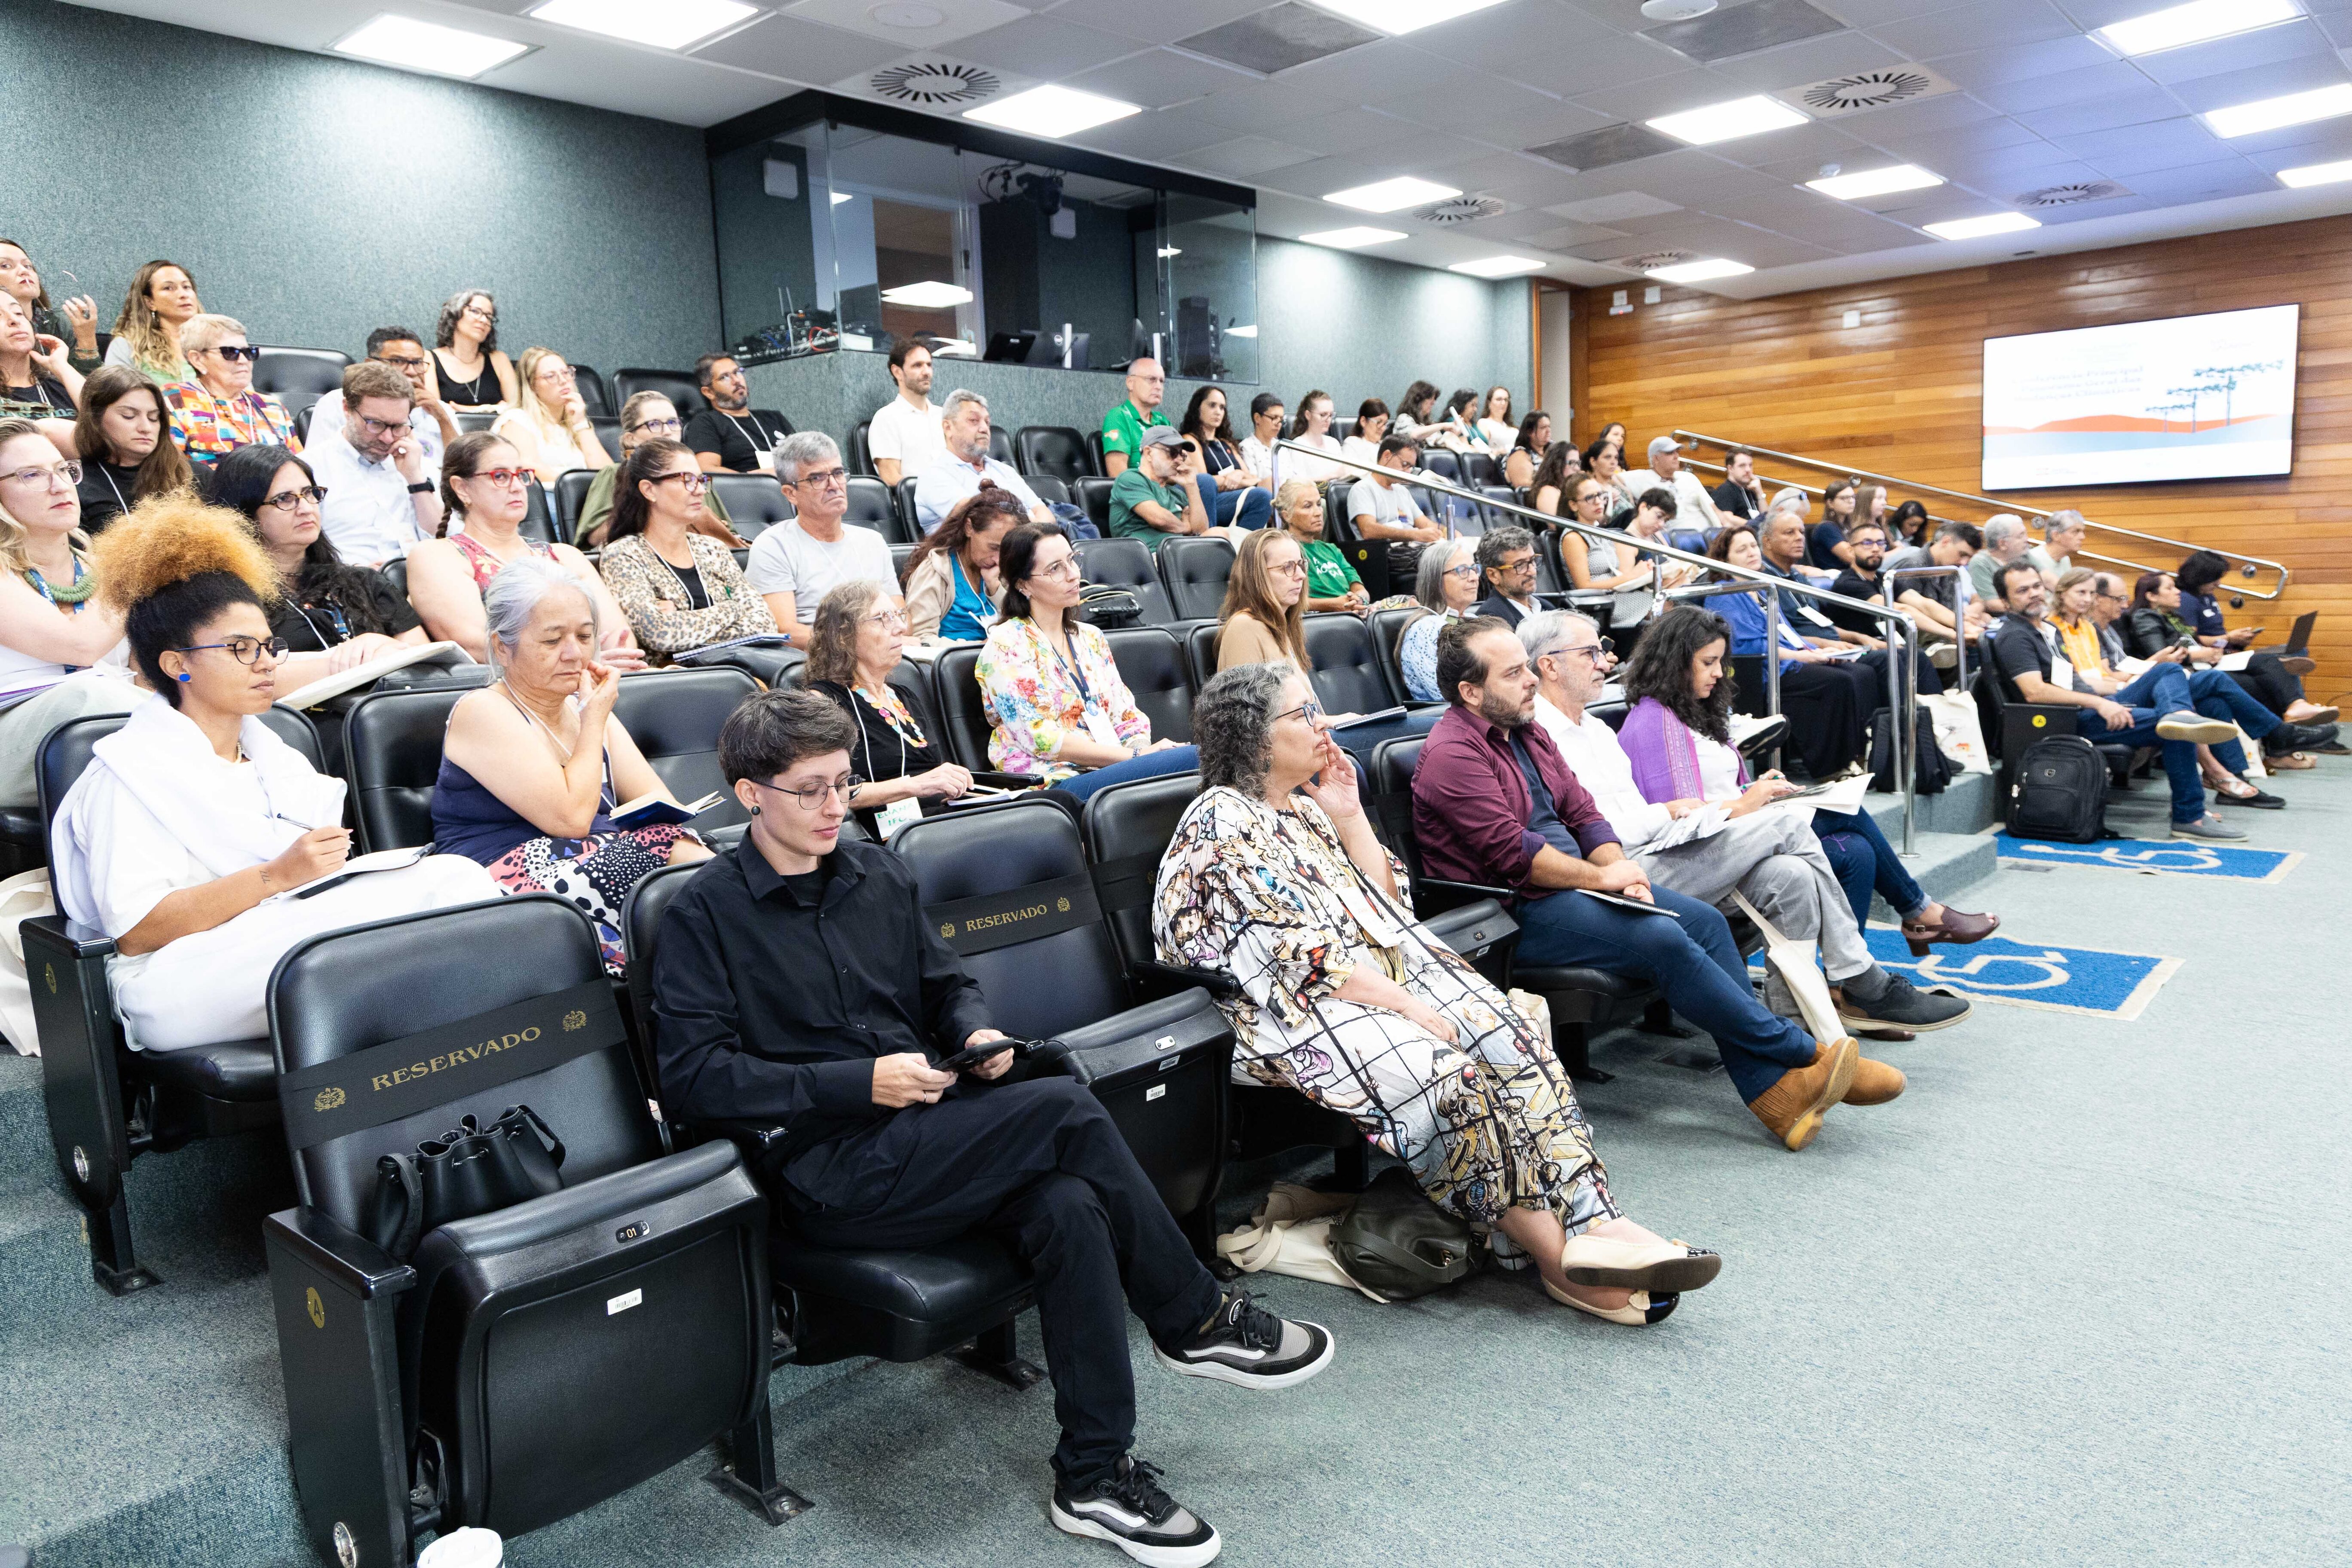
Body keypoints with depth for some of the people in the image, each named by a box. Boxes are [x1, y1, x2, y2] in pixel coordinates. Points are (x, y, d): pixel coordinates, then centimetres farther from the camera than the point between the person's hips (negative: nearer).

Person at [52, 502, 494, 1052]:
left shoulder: (275, 754, 26)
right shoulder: (129, 771, 1)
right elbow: (133, 930, -11)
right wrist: (277, 876, -19)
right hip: (186, 979, -6)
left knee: (456, 875, -20)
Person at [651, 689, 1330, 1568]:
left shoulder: (879, 877, 15)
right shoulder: (705, 917, -1)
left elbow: (947, 984, 24)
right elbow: (691, 1076, -10)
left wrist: (978, 1033, -1)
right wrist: (857, 1082, -17)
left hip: (928, 1136, 6)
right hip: (826, 1173, -5)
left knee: (1068, 1208, -27)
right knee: (1066, 1110, -26)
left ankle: (1095, 1481, -13)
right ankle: (1196, 1321, -8)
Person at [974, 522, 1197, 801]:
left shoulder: (1091, 638, 21)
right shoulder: (1007, 647, -2)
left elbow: (1127, 717, 19)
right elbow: (1044, 740, -11)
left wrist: (1143, 747, -6)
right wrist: (1137, 756, -13)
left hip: (1114, 772, 7)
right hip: (1056, 783, -6)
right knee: (1198, 759, -30)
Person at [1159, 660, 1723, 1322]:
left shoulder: (1301, 810, 17)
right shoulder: (1219, 829, -10)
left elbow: (1385, 907, 16)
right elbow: (1290, 958, -18)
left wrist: (1349, 816, 7)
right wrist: (1406, 1005, -19)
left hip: (1378, 980, 8)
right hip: (1282, 1014, -8)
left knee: (1508, 1037, -15)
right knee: (1440, 1073, -29)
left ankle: (1592, 1221, -22)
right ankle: (1559, 1256, -18)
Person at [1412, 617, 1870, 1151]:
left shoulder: (1525, 730, 15)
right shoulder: (1452, 755, -14)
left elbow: (1581, 811, 13)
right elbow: (1511, 852, -21)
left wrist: (1619, 868, -5)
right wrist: (1600, 878, -13)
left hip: (1573, 882, 9)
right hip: (1514, 913, -9)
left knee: (1705, 920, -7)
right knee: (1663, 940, -23)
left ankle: (1772, 1092, -9)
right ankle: (1801, 1052, -9)